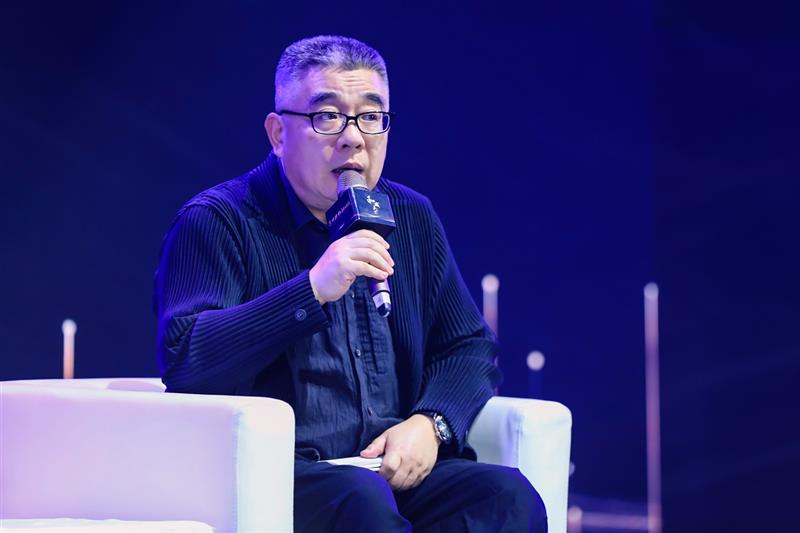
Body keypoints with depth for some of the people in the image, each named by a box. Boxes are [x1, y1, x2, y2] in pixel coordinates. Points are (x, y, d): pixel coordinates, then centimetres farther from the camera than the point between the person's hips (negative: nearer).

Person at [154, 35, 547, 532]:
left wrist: (430, 424, -1)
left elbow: (470, 348, 21)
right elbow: (184, 361, -15)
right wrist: (312, 290, -22)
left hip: (396, 471, 6)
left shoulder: (412, 217, 18)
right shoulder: (215, 222, 0)